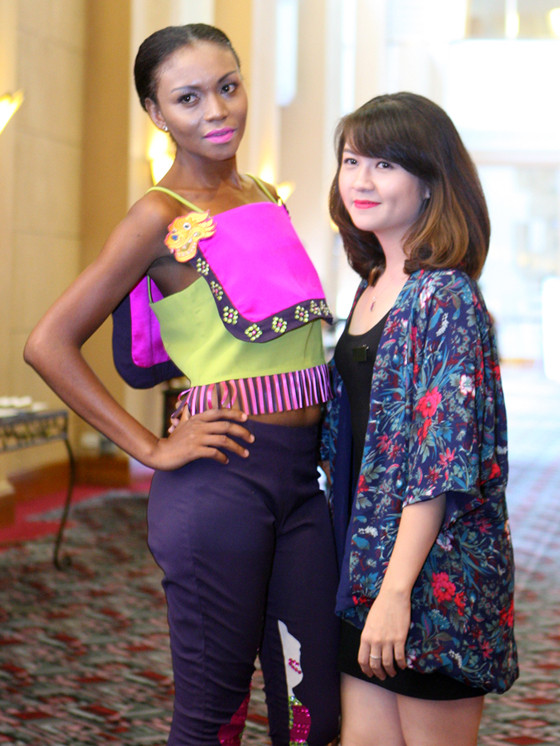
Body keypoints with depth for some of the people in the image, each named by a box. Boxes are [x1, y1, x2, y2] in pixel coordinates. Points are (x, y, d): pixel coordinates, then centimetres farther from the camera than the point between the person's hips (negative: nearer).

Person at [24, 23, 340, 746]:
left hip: (301, 472, 6)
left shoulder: (264, 197, 14)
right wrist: (152, 448, -10)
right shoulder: (162, 217, -6)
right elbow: (49, 344, -10)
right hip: (223, 472, -6)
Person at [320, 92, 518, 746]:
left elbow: (443, 458, -20)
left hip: (434, 569, -8)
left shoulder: (445, 298, -14)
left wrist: (397, 589, -21)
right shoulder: (370, 291, 11)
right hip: (367, 567, 8)